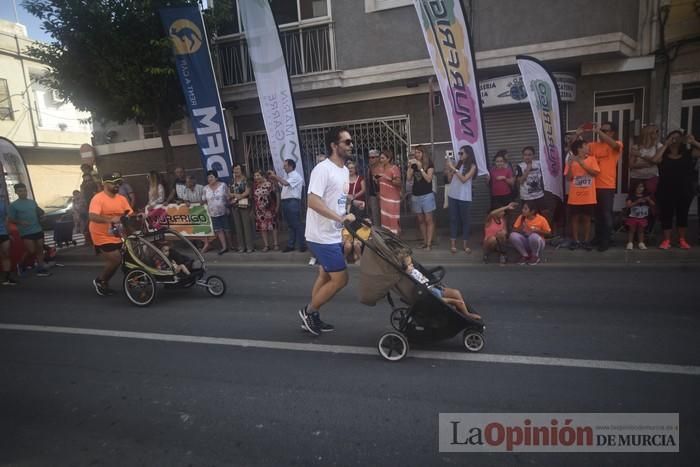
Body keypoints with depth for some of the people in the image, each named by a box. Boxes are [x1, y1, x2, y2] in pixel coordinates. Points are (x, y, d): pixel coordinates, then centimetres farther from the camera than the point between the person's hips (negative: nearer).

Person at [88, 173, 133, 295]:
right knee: (115, 260, -13)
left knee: (113, 261, 16)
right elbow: (92, 216, -28)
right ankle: (99, 281, 11)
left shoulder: (122, 199, 4)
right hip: (102, 237, -7)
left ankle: (105, 284, 37)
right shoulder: (98, 198, -15)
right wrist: (110, 219, -41)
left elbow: (130, 214, 1)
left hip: (116, 236, 7)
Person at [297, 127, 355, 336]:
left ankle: (312, 317, 29)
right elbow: (313, 201, -27)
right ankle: (308, 311, 13)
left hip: (334, 235, 10)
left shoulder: (345, 170, 12)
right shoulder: (323, 169, -18)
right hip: (322, 236, -10)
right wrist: (341, 218, -30)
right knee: (340, 279, -6)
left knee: (326, 276, 16)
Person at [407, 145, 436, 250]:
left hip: (427, 195, -5)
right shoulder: (414, 165, 9)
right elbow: (408, 178, 0)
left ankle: (429, 243, -3)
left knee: (428, 220, -4)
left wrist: (420, 167, -17)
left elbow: (428, 179, -15)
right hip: (415, 196, 5)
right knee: (420, 220, 8)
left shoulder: (429, 164, -3)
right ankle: (425, 241, 16)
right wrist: (410, 166, -9)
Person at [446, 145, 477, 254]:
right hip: (452, 195, 4)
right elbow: (450, 180, 9)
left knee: (464, 219, 3)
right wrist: (448, 168, -2)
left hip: (464, 197, -4)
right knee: (453, 219, 4)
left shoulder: (472, 166, -3)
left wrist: (453, 168, -16)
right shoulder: (457, 164, 8)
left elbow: (464, 179, -15)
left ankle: (465, 243, 8)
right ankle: (453, 243, 6)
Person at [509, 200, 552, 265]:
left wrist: (536, 231, -22)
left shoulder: (541, 219, -13)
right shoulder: (521, 217, -6)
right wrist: (520, 229, -28)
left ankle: (535, 256, -8)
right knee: (513, 235, -26)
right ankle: (525, 255, -6)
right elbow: (514, 230, -7)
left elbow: (548, 233, -7)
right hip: (525, 242, 3)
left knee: (534, 236, -37)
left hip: (537, 242, -3)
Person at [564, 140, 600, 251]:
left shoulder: (592, 159, 3)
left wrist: (582, 163, -17)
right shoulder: (571, 161, 0)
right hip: (575, 197, -1)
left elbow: (595, 173, -11)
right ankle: (576, 240, 16)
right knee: (575, 218, 6)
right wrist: (570, 165, -18)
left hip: (588, 197, 1)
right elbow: (568, 178, -5)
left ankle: (586, 241, 17)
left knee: (587, 218, 7)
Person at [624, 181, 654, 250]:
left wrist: (649, 200, -17)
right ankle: (630, 243, 5)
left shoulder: (647, 196, 6)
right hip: (632, 216, -3)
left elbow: (653, 204, 2)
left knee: (641, 230, 9)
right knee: (632, 230, 2)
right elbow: (628, 205, -15)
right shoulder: (631, 196, -4)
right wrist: (637, 202, -26)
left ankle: (641, 243, 15)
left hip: (643, 217, 3)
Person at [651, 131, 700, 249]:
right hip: (666, 191, -2)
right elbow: (655, 160, -20)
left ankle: (682, 239, 24)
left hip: (684, 191, 2)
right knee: (666, 215, 3)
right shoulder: (664, 155, 0)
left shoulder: (688, 153, 6)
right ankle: (666, 240, 12)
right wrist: (666, 145, -16)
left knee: (683, 215, 11)